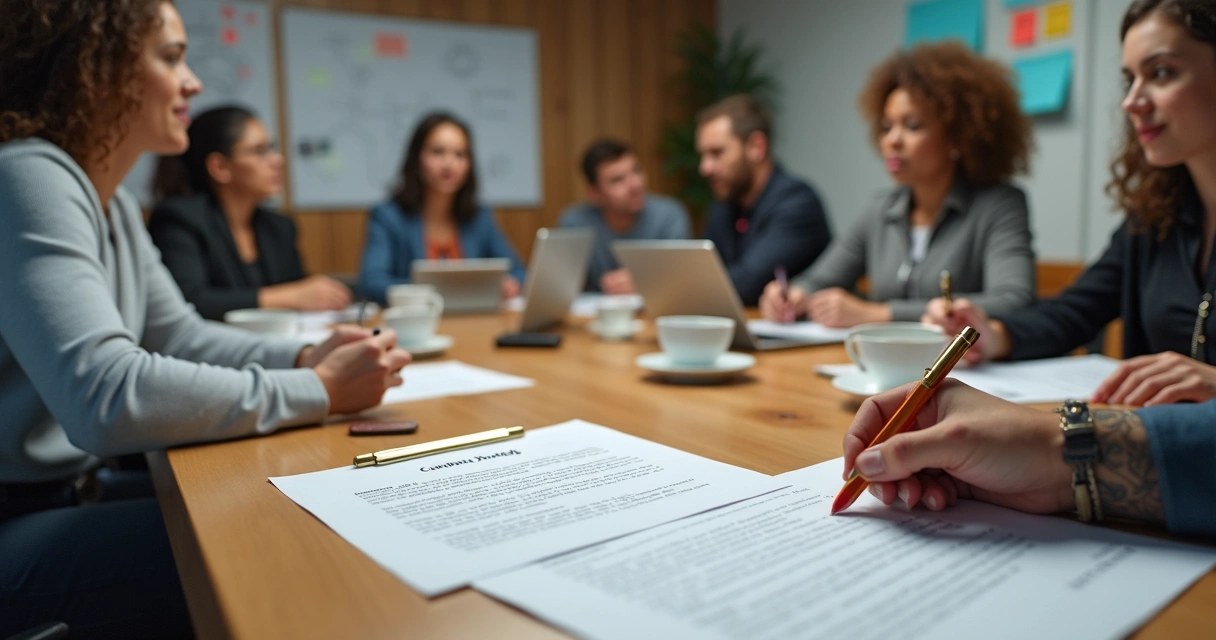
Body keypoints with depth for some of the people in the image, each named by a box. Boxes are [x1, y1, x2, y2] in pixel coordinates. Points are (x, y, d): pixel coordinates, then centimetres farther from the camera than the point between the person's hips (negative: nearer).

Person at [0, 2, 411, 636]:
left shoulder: (112, 201, 9)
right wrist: (318, 392, -24)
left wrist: (305, 357, -4)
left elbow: (179, 335, 13)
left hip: (70, 495, 9)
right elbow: (108, 399, -33)